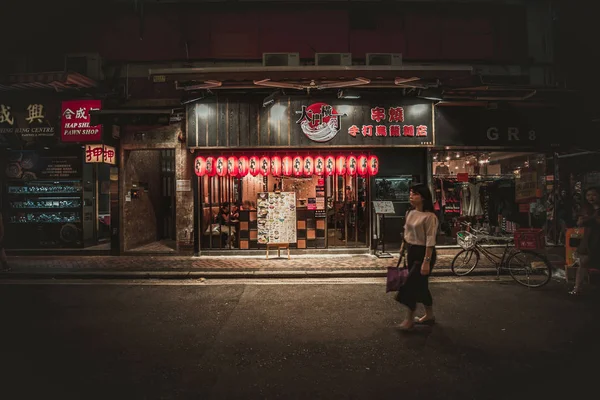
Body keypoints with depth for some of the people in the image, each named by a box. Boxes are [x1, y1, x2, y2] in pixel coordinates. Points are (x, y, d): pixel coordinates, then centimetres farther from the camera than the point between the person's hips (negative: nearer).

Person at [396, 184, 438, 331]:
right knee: (420, 284, 17)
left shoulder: (429, 216, -19)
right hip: (411, 252, 8)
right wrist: (403, 249, 16)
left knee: (412, 284, -3)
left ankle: (409, 319, 13)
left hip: (423, 253, -8)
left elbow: (430, 241, -21)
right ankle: (429, 315, 34)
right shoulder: (410, 213, 6)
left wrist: (426, 261, -23)